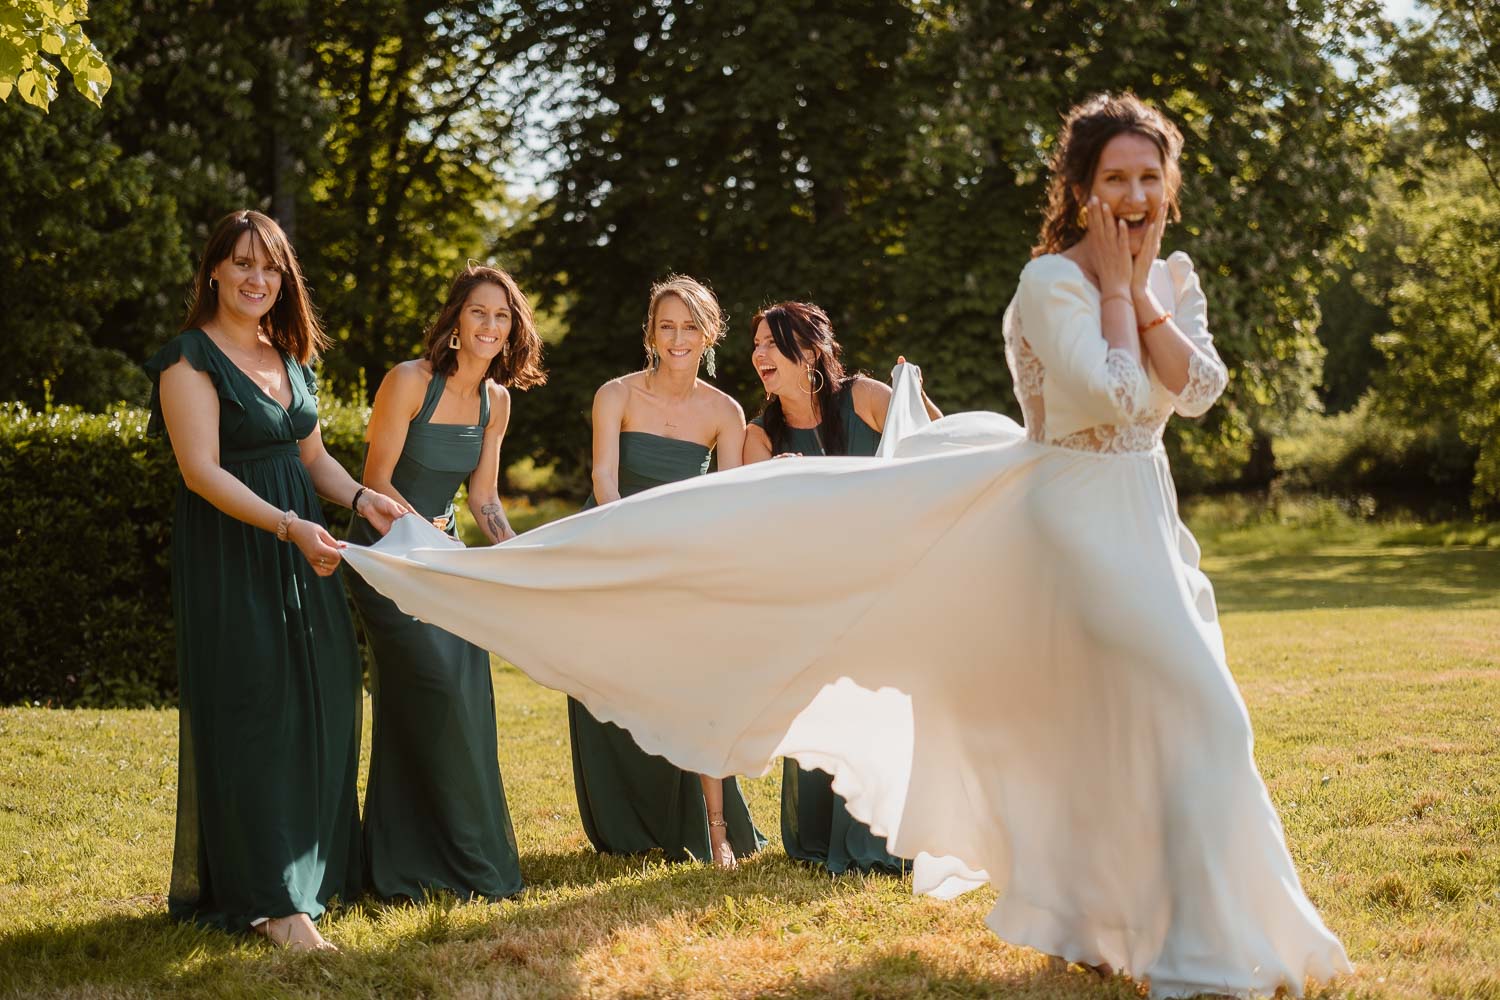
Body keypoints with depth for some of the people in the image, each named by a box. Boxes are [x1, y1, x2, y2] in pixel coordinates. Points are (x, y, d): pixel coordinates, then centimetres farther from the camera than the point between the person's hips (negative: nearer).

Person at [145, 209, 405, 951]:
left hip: (299, 556, 7)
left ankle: (314, 867, 20)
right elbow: (201, 470, -18)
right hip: (230, 559, -7)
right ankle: (272, 899, -3)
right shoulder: (190, 358, -10)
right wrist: (290, 525, -28)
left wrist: (359, 498, 0)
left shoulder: (288, 355, 14)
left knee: (316, 708, 8)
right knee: (251, 716, -6)